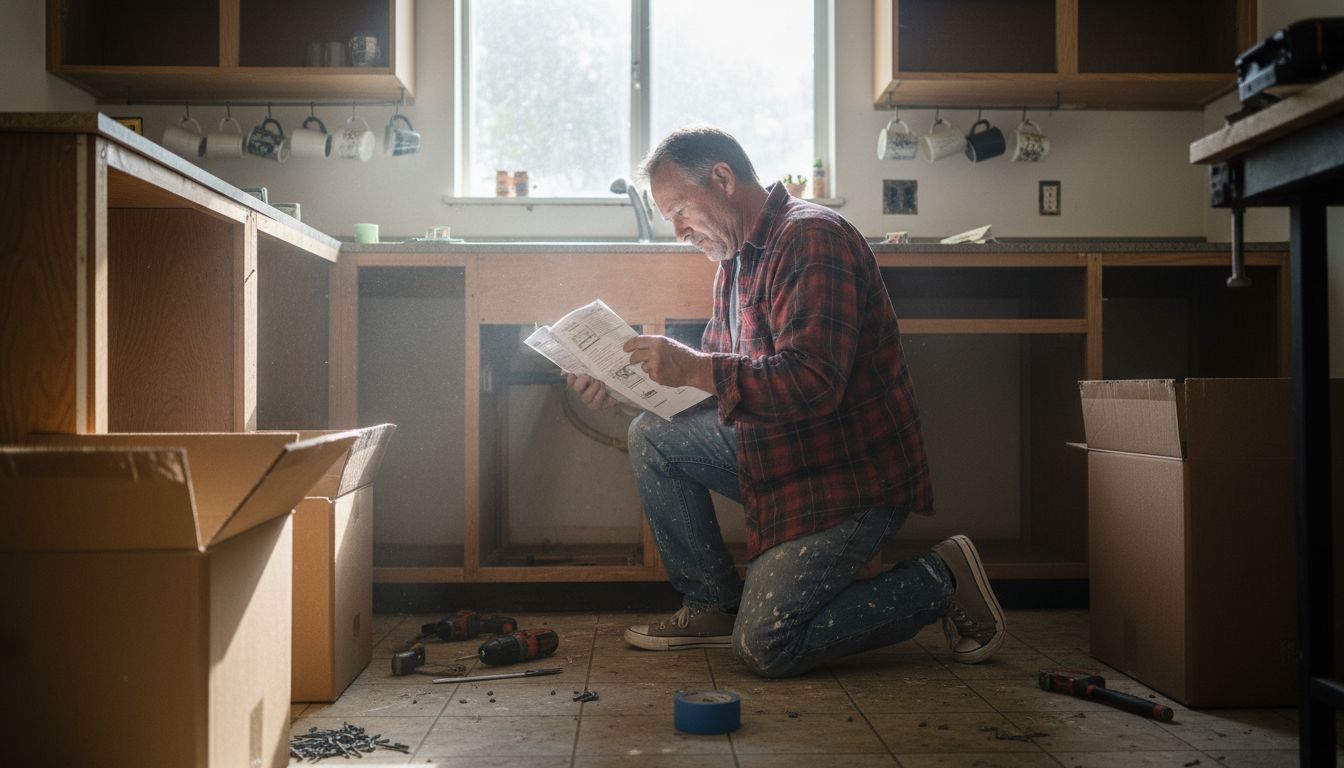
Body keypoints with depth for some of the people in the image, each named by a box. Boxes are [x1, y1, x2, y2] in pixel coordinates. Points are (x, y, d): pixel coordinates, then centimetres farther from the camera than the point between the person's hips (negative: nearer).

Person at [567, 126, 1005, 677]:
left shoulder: (810, 238, -18)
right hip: (780, 455, 10)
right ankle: (712, 605, 11)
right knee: (653, 436, 5)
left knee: (765, 647, -13)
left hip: (851, 478, -9)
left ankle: (940, 582, 2)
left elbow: (814, 382, -29)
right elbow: (718, 367, 18)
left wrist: (695, 369, -27)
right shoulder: (738, 257, 13)